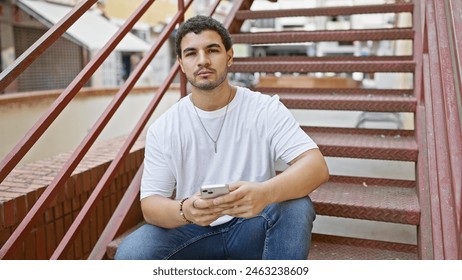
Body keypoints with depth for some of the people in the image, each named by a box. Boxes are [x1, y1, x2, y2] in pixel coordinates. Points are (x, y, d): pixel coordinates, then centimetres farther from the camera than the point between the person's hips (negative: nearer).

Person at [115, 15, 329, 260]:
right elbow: (150, 204, -5)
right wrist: (185, 211, -30)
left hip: (252, 229, 0)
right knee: (130, 254, -26)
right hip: (190, 230, 1)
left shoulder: (265, 109, -7)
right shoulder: (162, 129, -3)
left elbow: (317, 167, -18)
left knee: (296, 205, -30)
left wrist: (264, 193, -40)